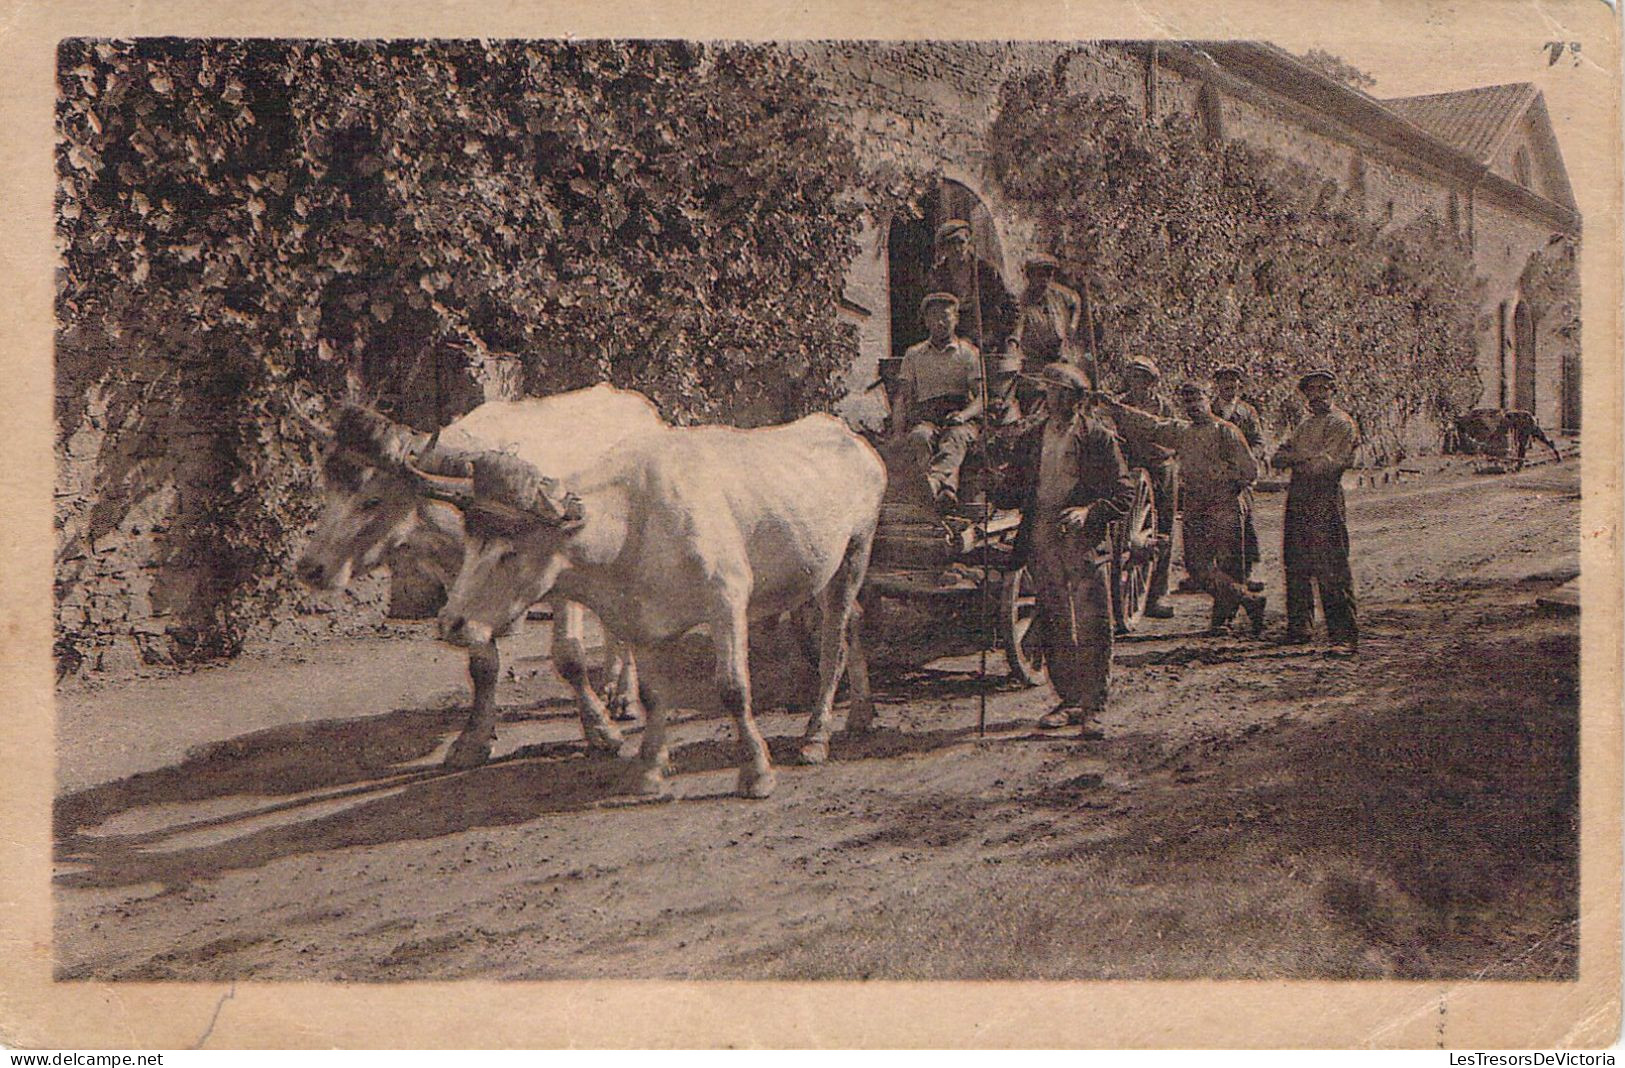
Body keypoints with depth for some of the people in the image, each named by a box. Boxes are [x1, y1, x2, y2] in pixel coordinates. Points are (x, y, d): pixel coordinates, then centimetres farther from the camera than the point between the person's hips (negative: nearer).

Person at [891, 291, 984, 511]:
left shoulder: (969, 353, 16)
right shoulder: (913, 355, 22)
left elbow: (982, 398, 6)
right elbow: (903, 397, 14)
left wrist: (963, 415, -17)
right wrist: (897, 432, -4)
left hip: (961, 420, -1)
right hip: (924, 418, 2)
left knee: (954, 438, -37)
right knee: (921, 437, -35)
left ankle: (935, 481, -70)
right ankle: (947, 488, -62)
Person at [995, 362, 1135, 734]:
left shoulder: (1098, 438, -1)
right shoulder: (1034, 438, 14)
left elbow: (1124, 495, -2)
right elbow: (1019, 490, 19)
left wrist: (1088, 512, -17)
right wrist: (997, 493, -3)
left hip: (1084, 544, -5)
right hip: (1042, 543, 5)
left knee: (1092, 628, -6)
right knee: (1053, 626, 8)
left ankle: (1092, 708, 0)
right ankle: (1070, 700, 19)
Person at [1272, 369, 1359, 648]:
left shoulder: (1341, 424, -2)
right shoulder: (1305, 425, 23)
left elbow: (1330, 463, -14)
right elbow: (1279, 457, 16)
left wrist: (1298, 460, -2)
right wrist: (1307, 460, -4)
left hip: (1326, 502, -7)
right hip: (1298, 500, 7)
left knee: (1331, 568, -10)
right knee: (1296, 565, 8)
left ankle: (1343, 632, -8)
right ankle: (1299, 626, 15)